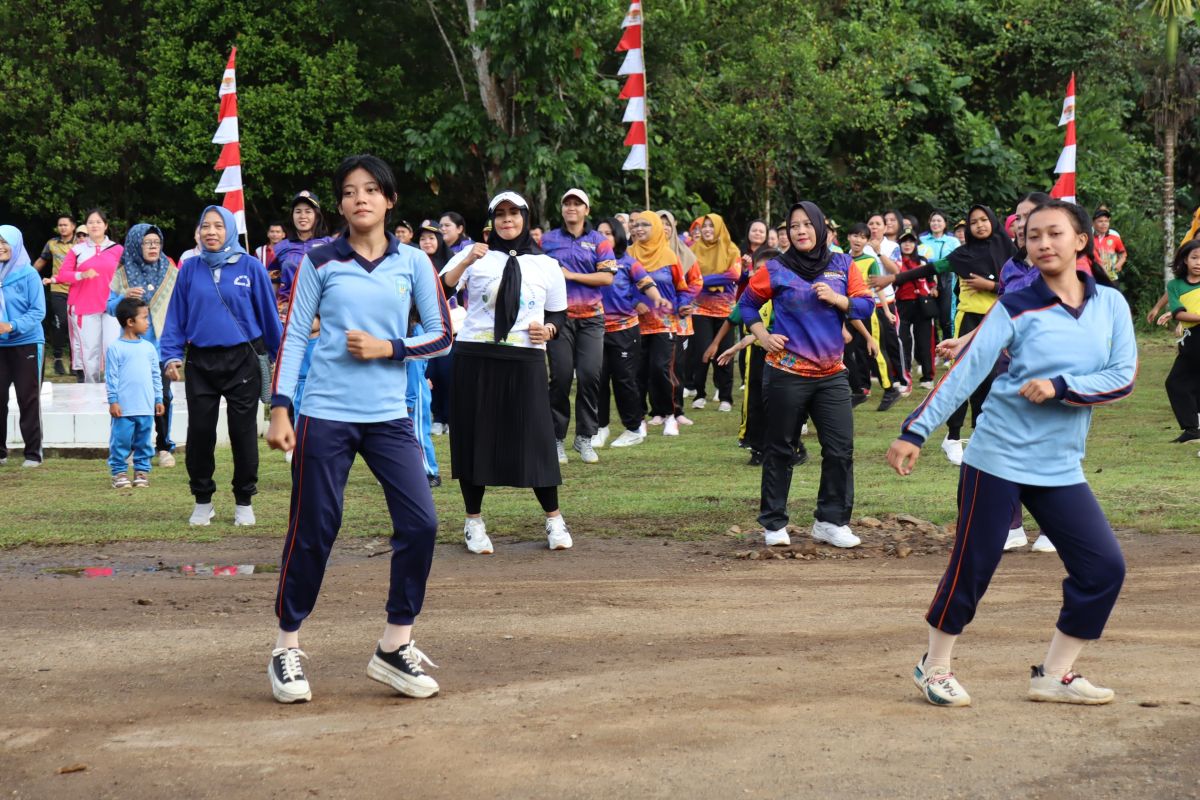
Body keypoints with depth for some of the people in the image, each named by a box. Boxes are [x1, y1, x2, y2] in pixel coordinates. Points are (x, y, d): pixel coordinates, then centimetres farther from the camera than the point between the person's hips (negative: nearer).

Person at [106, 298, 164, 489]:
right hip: (124, 408, -4)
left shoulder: (149, 348, 9)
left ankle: (142, 471, 18)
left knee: (144, 442, 10)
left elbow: (156, 375, 14)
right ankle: (119, 472, 8)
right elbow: (111, 376, -5)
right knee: (121, 441, 0)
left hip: (146, 408, 4)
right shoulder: (115, 348, -5)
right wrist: (113, 401, -8)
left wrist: (158, 399, 12)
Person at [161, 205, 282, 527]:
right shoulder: (189, 269, 4)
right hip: (201, 362, 2)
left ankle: (244, 502, 16)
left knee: (243, 433, 3)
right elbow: (176, 317, 7)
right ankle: (202, 501, 17)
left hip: (242, 360, -2)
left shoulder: (250, 267, -2)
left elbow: (268, 314, 2)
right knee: (199, 432, 3)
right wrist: (171, 356, -2)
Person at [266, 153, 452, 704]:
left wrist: (388, 348, -9)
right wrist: (279, 409, -5)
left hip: (389, 416, 2)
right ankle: (287, 651, 16)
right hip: (325, 415, -2)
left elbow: (441, 335, 7)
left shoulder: (412, 263, 6)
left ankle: (394, 648, 9)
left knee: (420, 523, -7)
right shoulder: (320, 262, 2)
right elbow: (294, 335, 2)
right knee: (313, 533, 1)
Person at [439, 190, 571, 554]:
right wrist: (466, 262, -23)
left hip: (525, 361, 1)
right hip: (475, 359, -1)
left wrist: (548, 329, -3)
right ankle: (474, 522, 16)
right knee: (474, 438, 3)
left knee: (535, 439, -1)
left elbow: (559, 314, 19)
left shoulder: (546, 266, 11)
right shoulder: (474, 255, 5)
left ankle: (554, 520, 14)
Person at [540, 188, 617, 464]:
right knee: (560, 377, -2)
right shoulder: (547, 240, 11)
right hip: (558, 317, 0)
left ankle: (584, 438, 5)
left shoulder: (598, 241, 8)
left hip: (590, 318, 0)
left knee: (590, 374, -7)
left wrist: (571, 275, -8)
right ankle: (557, 439, 7)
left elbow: (608, 277, -3)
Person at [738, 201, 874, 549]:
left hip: (832, 374, 3)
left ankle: (831, 521, 11)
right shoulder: (776, 269, -2)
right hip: (786, 374, -3)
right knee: (779, 450, 5)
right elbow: (747, 304, 9)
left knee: (841, 450, -1)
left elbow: (866, 305, 2)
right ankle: (774, 523, 16)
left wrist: (837, 299, -14)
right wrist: (764, 337, -2)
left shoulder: (843, 265, 5)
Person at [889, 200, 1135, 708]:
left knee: (1104, 568, -1)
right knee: (972, 567, -1)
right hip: (999, 459, -4)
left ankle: (1053, 675, 12)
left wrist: (1060, 388, -16)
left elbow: (1123, 378, -3)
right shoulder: (1016, 308, -5)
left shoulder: (1110, 305, 4)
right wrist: (916, 431, -16)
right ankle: (934, 667, 20)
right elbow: (965, 373, -9)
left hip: (1061, 468, 4)